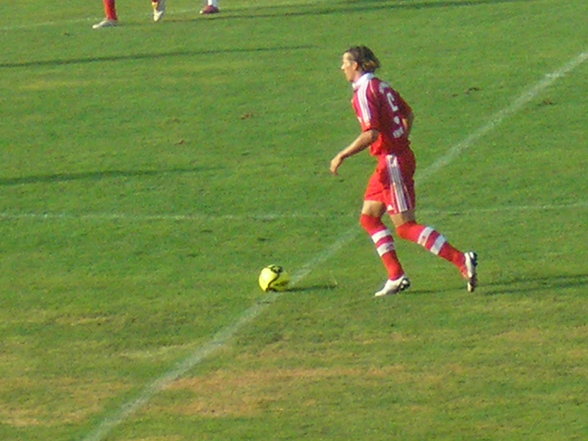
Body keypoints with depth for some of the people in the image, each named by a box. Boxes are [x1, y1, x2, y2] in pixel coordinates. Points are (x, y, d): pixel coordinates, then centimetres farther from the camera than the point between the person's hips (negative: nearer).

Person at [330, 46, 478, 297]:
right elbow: (408, 114, 23)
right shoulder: (381, 86, 12)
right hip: (391, 161, 10)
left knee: (405, 226, -8)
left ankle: (461, 260, -14)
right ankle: (396, 277, 10)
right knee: (368, 217, 13)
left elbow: (371, 134, -24)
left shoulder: (364, 92, -16)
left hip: (392, 161, -10)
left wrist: (342, 156, -18)